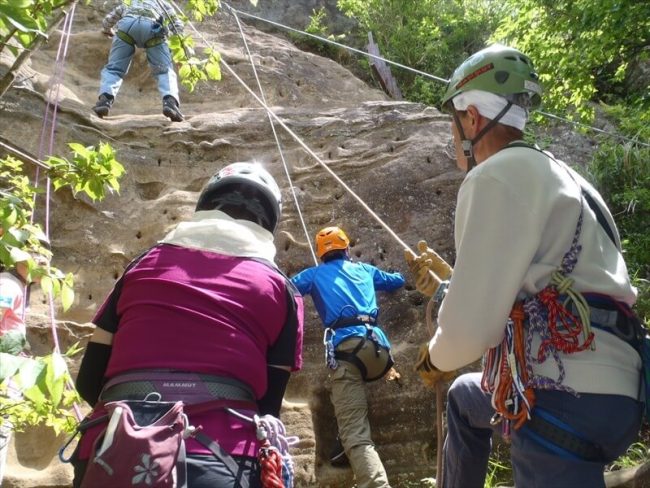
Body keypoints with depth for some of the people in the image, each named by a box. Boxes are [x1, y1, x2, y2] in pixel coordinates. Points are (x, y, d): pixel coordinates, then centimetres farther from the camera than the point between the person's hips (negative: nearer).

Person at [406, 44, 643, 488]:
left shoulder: (497, 176, -12)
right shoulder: (552, 173, 18)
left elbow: (471, 327, -17)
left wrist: (436, 358, 4)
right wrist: (443, 281, 33)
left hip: (568, 400, -11)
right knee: (464, 396, 30)